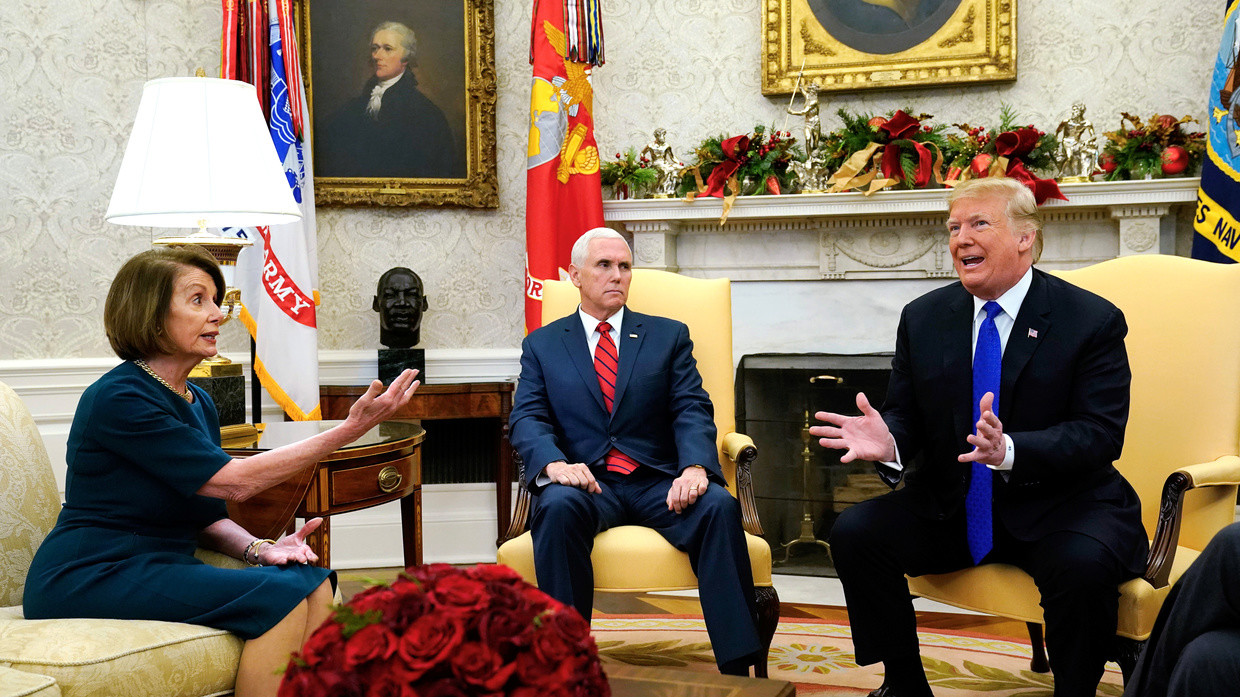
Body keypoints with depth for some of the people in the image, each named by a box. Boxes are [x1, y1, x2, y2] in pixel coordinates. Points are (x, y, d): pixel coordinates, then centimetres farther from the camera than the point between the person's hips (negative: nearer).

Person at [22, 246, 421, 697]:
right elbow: (234, 482, -18)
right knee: (280, 598, -23)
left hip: (161, 568, 8)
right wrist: (350, 429, -19)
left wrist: (258, 549, -7)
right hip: (89, 579, -8)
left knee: (314, 584, -13)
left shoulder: (199, 403, 13)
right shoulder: (119, 398, -15)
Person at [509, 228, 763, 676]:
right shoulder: (541, 345, 16)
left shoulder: (669, 336, 17)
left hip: (658, 482, 1)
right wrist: (554, 463, -21)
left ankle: (738, 668, -30)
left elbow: (692, 411, 4)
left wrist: (695, 467, -19)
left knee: (719, 506, -30)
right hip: (586, 482, -1)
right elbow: (527, 418, 2)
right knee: (558, 507, -35)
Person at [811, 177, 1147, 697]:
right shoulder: (923, 318, 6)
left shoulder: (1093, 321, -7)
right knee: (855, 532, -17)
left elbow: (1101, 433, -15)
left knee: (1084, 562, -35)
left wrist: (1009, 450, -33)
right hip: (948, 509, 4)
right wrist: (887, 442, -20)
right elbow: (906, 415, 7)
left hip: (1056, 508, -4)